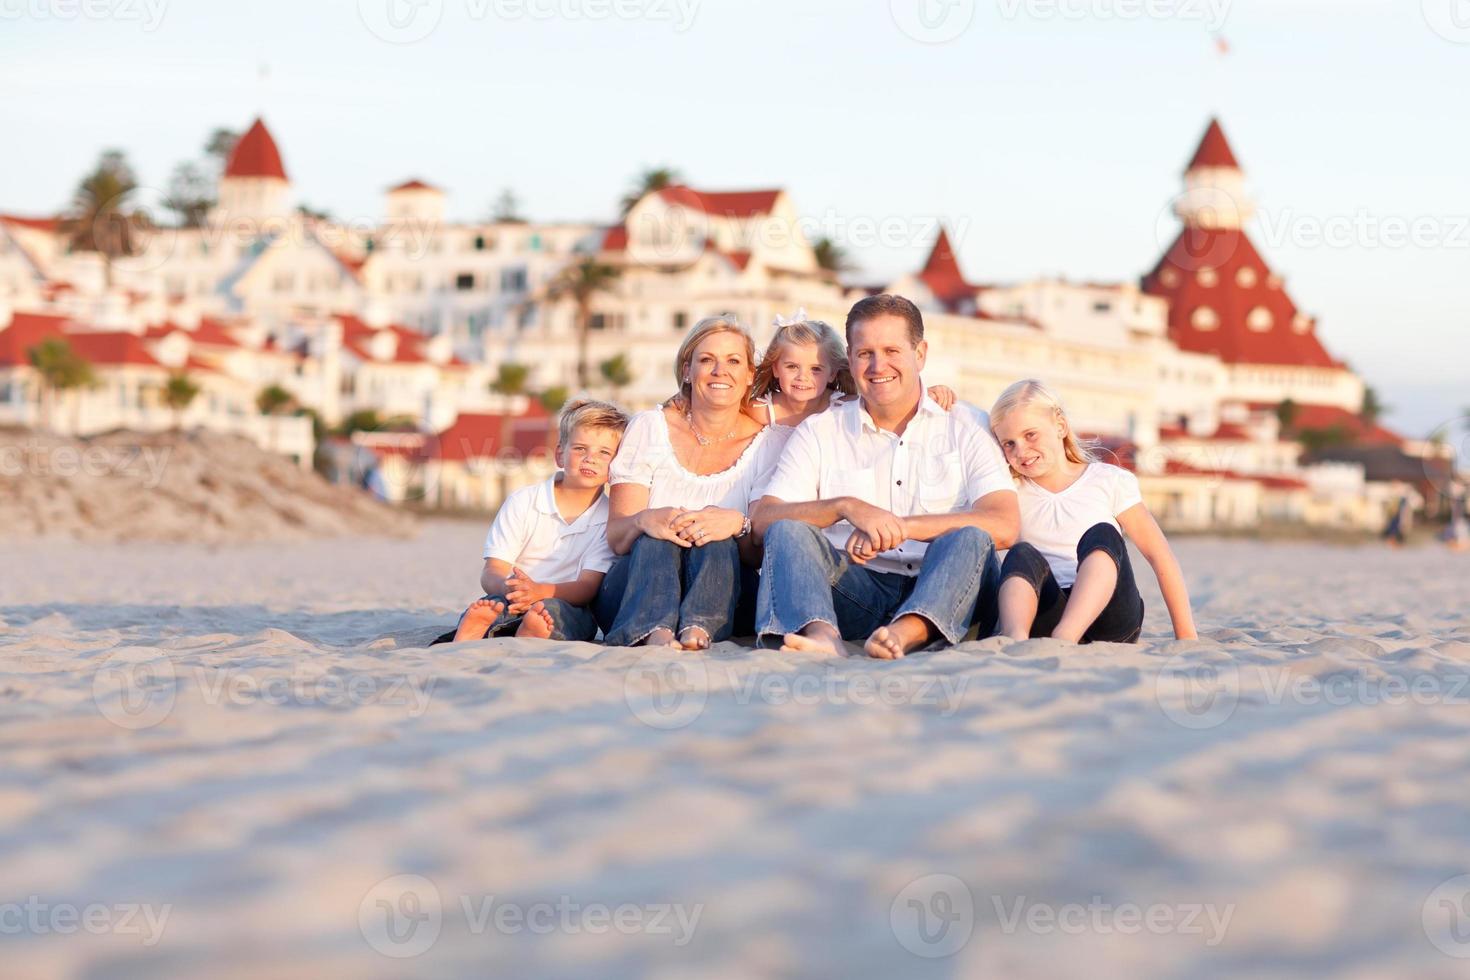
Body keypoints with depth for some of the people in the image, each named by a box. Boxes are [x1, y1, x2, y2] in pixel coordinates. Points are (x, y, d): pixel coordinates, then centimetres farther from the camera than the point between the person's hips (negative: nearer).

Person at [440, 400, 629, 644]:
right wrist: (507, 588, -30)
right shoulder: (523, 502, 5)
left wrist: (539, 591, -31)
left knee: (551, 609, -37)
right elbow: (491, 574, -2)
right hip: (512, 601, 1)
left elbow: (587, 587, -9)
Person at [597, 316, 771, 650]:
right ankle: (655, 631, -56)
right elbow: (616, 537, -6)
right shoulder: (650, 427, 2)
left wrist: (738, 524, -30)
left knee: (717, 538, -29)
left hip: (719, 597, 0)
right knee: (658, 538, -31)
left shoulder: (762, 443, 3)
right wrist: (644, 521, -31)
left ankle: (699, 627, -52)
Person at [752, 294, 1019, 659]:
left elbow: (1003, 526, -7)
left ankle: (905, 634, -58)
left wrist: (899, 525, -15)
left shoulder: (968, 427, 9)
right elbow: (764, 519, 0)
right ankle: (823, 634, -51)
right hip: (856, 594, 1)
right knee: (786, 532, -21)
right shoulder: (819, 431, 14)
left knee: (971, 539, -29)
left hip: (938, 592, -1)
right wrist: (846, 507, -18)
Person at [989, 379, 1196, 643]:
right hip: (1044, 617, 1)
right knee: (1022, 555, -29)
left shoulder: (1110, 481, 11)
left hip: (1111, 617, -1)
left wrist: (1185, 635, 2)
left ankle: (1064, 636, -57)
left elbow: (1159, 555, 7)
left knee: (1101, 536, -29)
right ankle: (1015, 640, -62)